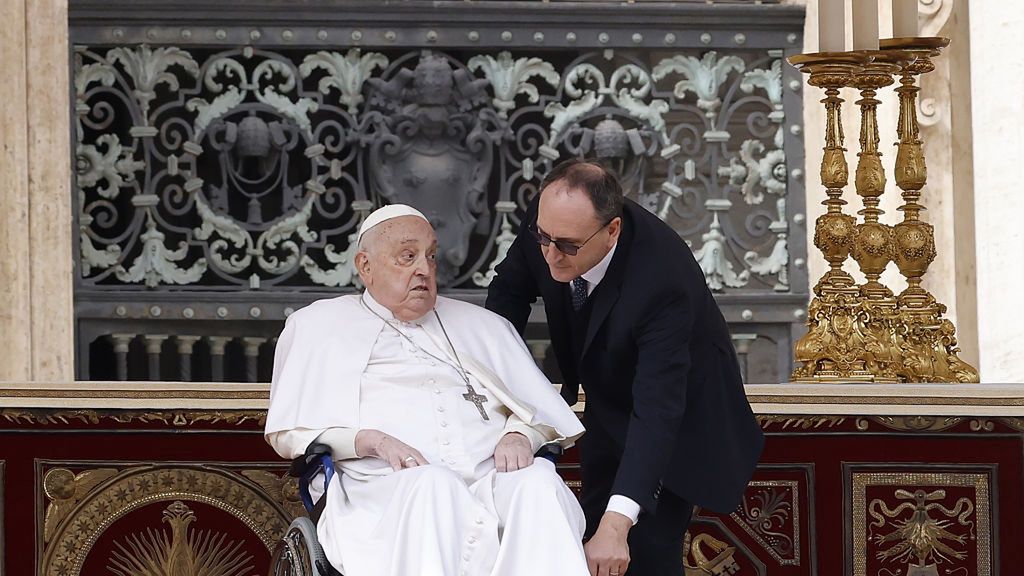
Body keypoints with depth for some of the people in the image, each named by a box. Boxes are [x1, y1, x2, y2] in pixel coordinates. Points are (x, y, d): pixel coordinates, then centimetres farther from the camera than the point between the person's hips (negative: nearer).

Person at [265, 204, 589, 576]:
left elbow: (538, 410, 22)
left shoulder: (480, 325, 31)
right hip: (388, 486, -3)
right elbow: (288, 434, 11)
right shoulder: (319, 326, 22)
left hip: (490, 479, 3)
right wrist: (372, 441, -7)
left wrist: (519, 436, -4)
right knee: (432, 486, -39)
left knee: (538, 480, -33)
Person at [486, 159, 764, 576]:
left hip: (678, 420, -6)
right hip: (608, 408, 6)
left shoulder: (663, 279, -42)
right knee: (593, 525, 14)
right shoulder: (547, 223, -24)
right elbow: (511, 289, -2)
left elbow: (658, 410, -46)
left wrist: (616, 524, -55)